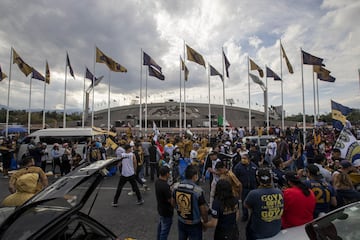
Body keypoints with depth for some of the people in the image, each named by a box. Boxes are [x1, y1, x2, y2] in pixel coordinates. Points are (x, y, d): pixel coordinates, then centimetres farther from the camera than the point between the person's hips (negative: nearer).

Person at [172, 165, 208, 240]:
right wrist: (205, 221, 3)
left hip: (181, 222, 5)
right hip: (194, 225, -4)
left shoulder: (176, 186, -13)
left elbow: (173, 203, 3)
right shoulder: (198, 190, -28)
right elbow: (203, 210, -17)